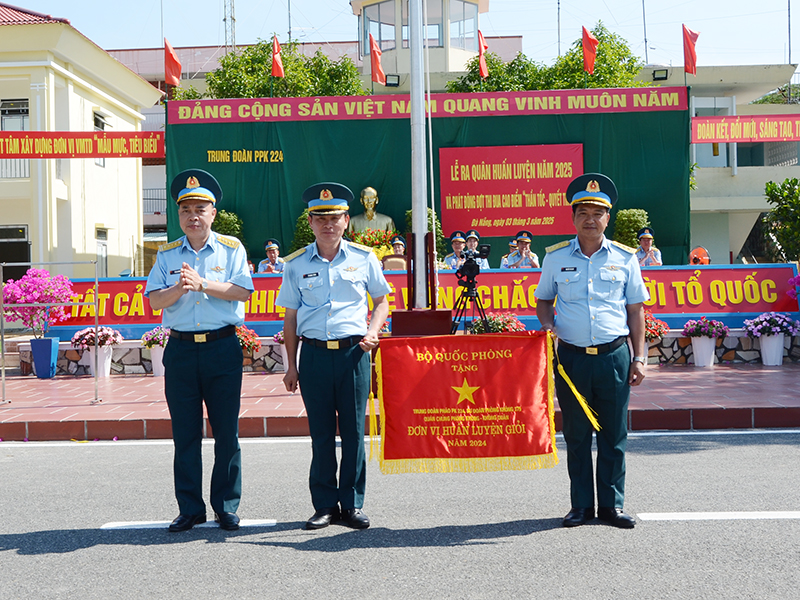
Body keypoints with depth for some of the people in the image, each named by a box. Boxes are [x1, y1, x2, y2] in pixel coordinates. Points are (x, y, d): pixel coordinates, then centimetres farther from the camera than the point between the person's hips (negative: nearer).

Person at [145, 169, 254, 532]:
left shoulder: (231, 248, 6)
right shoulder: (167, 254, 12)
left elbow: (243, 291, -7)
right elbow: (154, 300, 3)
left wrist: (202, 283, -16)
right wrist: (180, 288, -16)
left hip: (222, 348, -2)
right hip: (181, 349, 2)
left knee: (226, 431, 1)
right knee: (185, 434, 5)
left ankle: (227, 507, 13)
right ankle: (190, 508, 15)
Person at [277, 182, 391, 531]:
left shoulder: (363, 258, 5)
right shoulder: (296, 264, 7)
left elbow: (381, 301, 16)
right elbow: (290, 318, 11)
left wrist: (372, 331, -3)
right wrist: (291, 365, 8)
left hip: (353, 353, -1)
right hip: (314, 354, 1)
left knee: (353, 430, 3)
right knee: (321, 433, 5)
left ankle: (352, 504, 15)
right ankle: (325, 505, 15)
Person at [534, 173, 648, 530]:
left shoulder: (624, 257, 6)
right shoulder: (556, 257, 6)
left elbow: (636, 309, 9)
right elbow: (543, 300, 17)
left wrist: (638, 358, 3)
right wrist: (547, 324, -5)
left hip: (614, 356, 0)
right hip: (571, 357, 0)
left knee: (614, 436, 5)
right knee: (576, 435, 6)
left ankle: (612, 505, 17)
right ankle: (581, 505, 17)